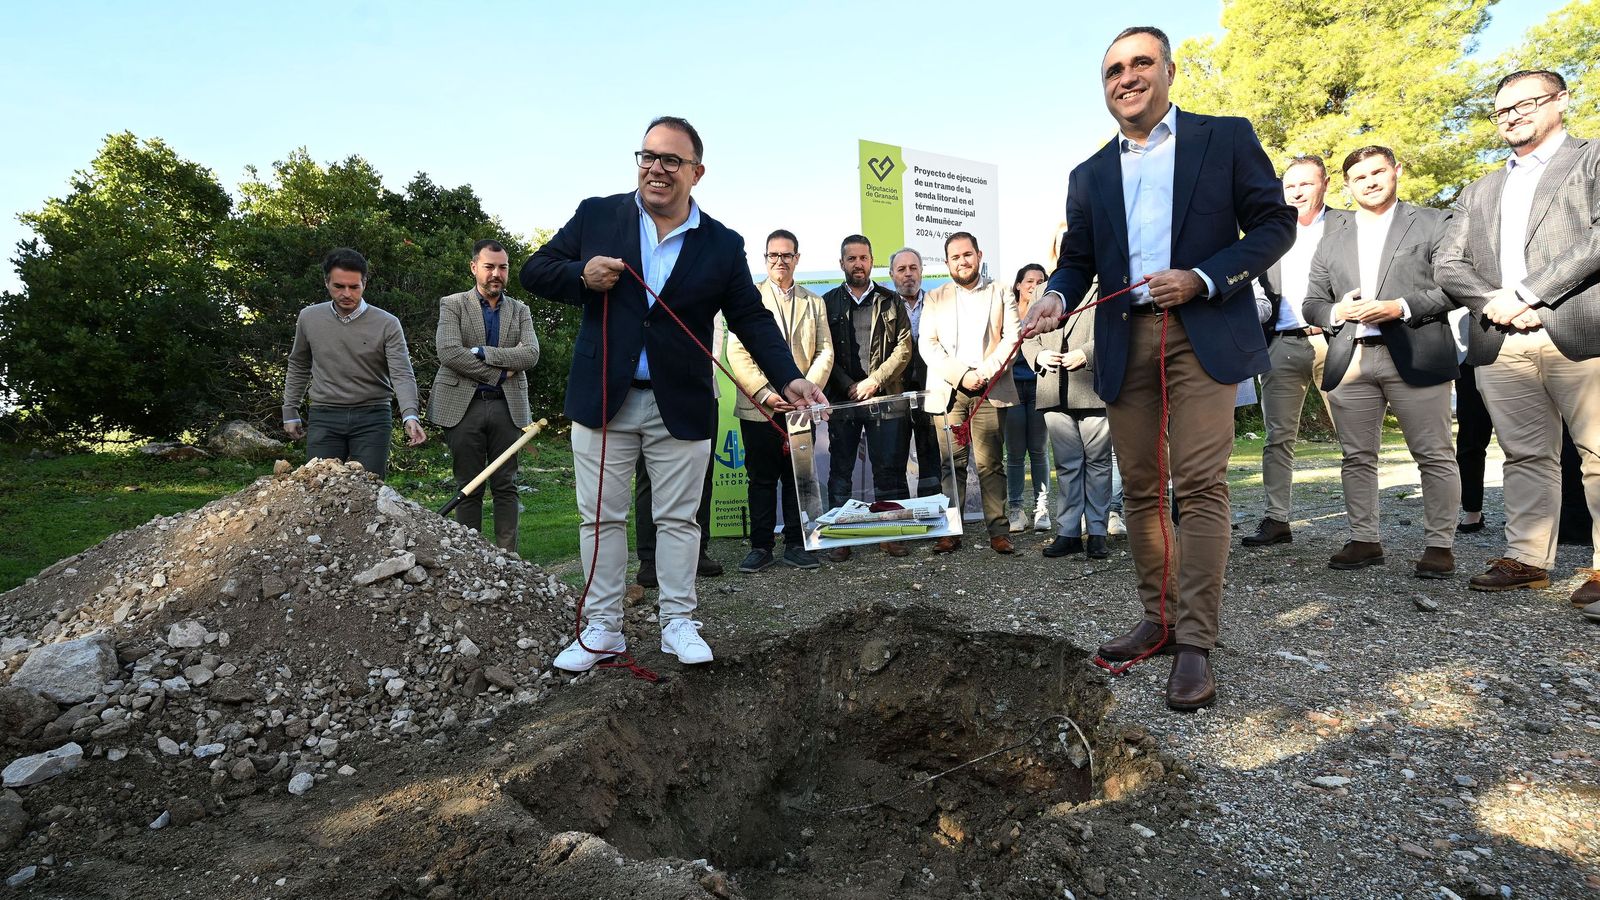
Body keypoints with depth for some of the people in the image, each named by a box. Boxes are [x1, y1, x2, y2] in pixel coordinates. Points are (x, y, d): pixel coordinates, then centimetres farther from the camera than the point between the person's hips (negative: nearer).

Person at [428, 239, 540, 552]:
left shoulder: (519, 310, 13)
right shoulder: (452, 305, 5)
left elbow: (530, 354, -3)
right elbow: (448, 351, -10)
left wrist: (481, 351, -12)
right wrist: (499, 373, -10)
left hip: (507, 407, 2)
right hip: (463, 406, -2)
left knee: (506, 487, 4)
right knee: (469, 489, 4)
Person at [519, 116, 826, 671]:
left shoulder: (722, 245, 3)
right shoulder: (595, 216, 4)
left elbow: (752, 319, 2)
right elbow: (535, 271, 8)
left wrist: (789, 379, -11)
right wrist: (581, 275, -13)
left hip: (680, 407, 0)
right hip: (603, 399, 1)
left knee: (678, 519, 8)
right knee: (601, 518, 7)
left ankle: (678, 624, 22)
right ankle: (603, 629, 21)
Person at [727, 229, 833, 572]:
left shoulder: (814, 303, 15)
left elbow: (825, 351, 7)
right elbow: (737, 352, -4)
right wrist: (764, 394, -13)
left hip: (800, 408, 2)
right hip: (759, 407, -2)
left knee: (797, 477, 7)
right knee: (762, 478, 3)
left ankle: (796, 544, 15)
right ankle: (761, 546, 11)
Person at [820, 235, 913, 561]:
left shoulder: (890, 301, 10)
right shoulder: (828, 303, 9)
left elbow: (904, 348, 2)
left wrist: (874, 381, -8)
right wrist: (850, 386, -8)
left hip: (884, 398, 0)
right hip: (842, 399, 0)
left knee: (887, 468, 1)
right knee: (840, 470, 3)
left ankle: (891, 532, 10)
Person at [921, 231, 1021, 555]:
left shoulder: (1001, 293, 15)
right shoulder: (935, 298, 17)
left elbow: (1013, 337, 4)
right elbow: (927, 344, 5)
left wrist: (985, 373, -11)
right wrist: (961, 376, -8)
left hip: (991, 391, -1)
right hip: (948, 391, 1)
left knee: (991, 463, -3)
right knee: (952, 463, -2)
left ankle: (998, 531, 1)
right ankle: (950, 531, 1)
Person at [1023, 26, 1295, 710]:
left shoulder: (1226, 137, 9)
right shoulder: (1089, 176, 19)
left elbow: (1275, 222, 5)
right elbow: (1078, 259, 17)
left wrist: (1201, 279, -11)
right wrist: (1057, 296, -7)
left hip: (1202, 333, -3)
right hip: (1124, 341, 4)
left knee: (1201, 486, -12)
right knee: (1140, 491, 6)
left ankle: (1195, 644, -6)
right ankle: (1158, 621, 17)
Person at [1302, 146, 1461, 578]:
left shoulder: (1434, 223, 8)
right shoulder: (1332, 238, 18)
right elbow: (1312, 303, 16)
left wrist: (1399, 308, -13)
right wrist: (1337, 312, -6)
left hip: (1415, 357, -3)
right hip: (1350, 360, 3)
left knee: (1435, 456, 0)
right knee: (1357, 457, 5)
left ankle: (1440, 545, 8)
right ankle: (1364, 540, 14)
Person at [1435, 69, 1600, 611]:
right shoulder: (1479, 192, 23)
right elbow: (1448, 265, 12)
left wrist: (1526, 293, -12)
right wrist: (1493, 301, -6)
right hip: (1501, 343, 4)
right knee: (1526, 456, 7)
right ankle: (1527, 559, 11)